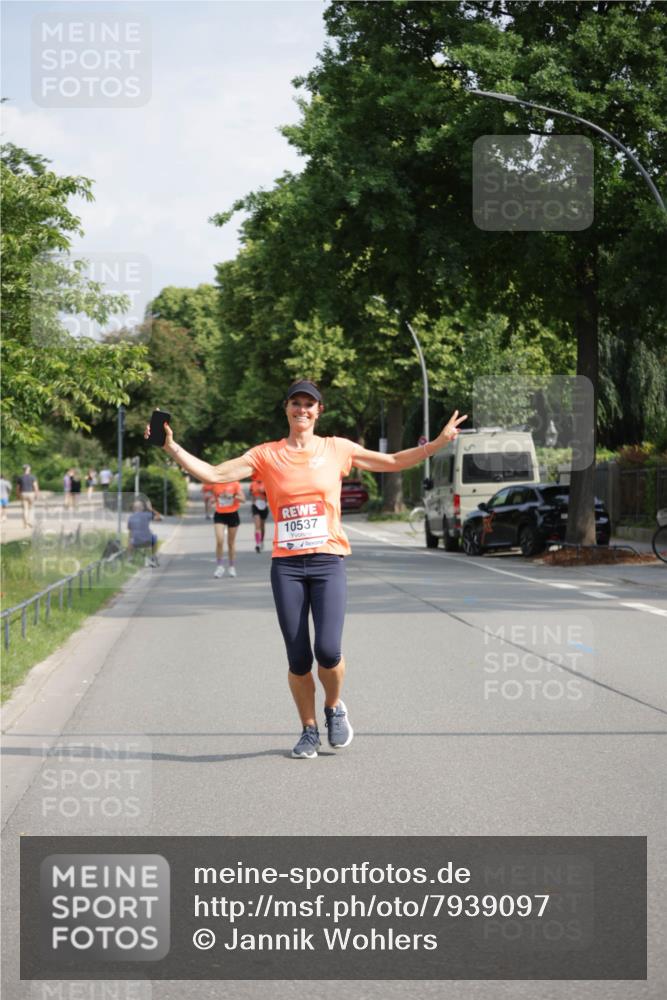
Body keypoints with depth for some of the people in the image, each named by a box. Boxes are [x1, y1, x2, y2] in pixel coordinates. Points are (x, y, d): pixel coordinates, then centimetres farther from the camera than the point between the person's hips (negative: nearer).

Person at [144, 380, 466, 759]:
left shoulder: (337, 449, 7)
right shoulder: (266, 455, 7)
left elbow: (394, 462, 13)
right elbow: (213, 474, 3)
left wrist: (439, 442, 5)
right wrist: (173, 448, -6)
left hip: (328, 561, -1)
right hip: (286, 565, 1)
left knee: (328, 651, -15)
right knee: (298, 659, -1)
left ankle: (335, 708, 16)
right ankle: (309, 730, 19)